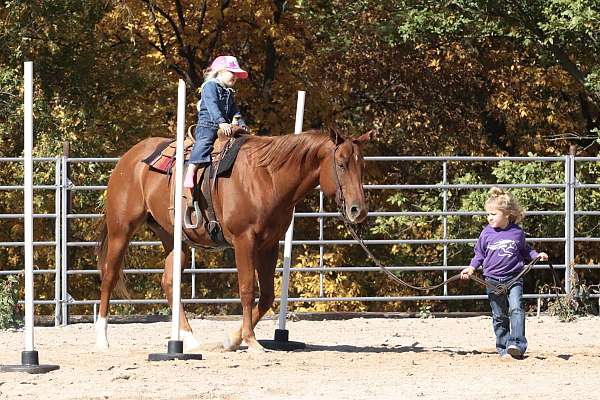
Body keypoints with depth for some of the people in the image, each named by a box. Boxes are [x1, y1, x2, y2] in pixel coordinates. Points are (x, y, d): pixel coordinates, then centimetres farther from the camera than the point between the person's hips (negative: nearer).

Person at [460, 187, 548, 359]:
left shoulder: (517, 233, -2)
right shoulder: (487, 233, 0)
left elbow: (525, 250, 16)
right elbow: (479, 254, 10)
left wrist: (536, 255, 0)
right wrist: (472, 268, -4)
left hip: (513, 278, -2)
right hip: (493, 279, 2)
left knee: (516, 308, -20)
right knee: (499, 316, 7)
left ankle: (516, 344, -25)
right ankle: (503, 348, 15)